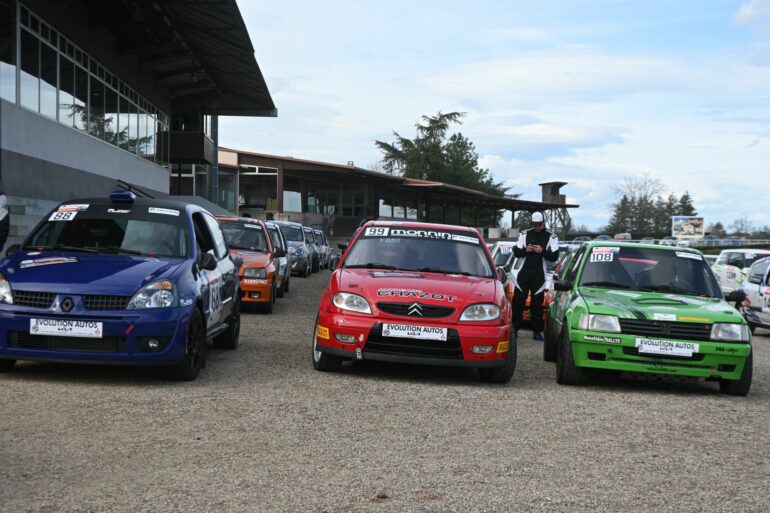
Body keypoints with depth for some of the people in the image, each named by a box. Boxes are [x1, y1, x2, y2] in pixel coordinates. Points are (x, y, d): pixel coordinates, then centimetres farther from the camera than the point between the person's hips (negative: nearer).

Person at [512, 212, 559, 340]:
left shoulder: (551, 237, 2)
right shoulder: (524, 234, 8)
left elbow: (554, 256, -3)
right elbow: (516, 252, 7)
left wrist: (542, 251, -19)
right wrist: (525, 250, -13)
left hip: (539, 275, -2)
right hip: (523, 273, 2)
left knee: (537, 303, 1)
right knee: (517, 301, 1)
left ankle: (537, 331, 7)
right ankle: (514, 328, 8)